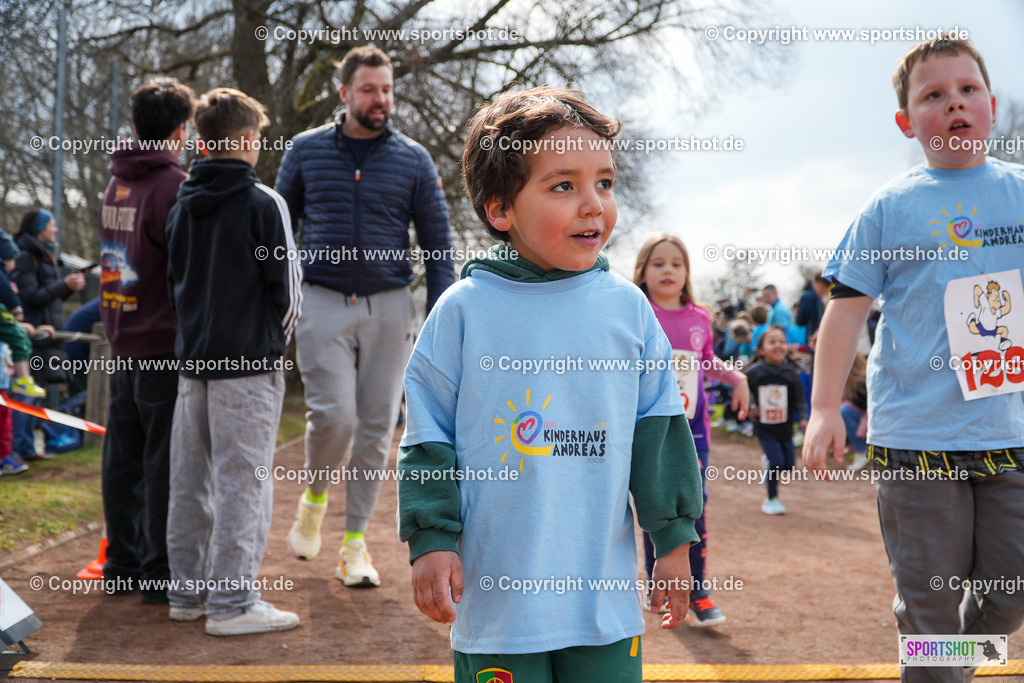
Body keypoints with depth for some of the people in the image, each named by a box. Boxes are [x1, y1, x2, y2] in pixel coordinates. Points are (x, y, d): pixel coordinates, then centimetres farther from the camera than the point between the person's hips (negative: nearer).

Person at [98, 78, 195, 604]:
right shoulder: (174, 187, -14)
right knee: (166, 461, -2)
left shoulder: (116, 184, 11)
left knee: (124, 456, 13)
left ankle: (124, 561, 23)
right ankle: (161, 572, 3)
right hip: (165, 346, -8)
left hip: (121, 343, 8)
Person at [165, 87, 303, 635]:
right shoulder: (263, 203, -9)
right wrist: (277, 337, 10)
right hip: (248, 363, -7)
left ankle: (186, 591, 20)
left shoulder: (182, 205, 11)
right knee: (242, 481, -4)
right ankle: (231, 604, -2)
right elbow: (287, 288, -7)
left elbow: (174, 280, 17)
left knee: (189, 481, 12)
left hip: (191, 360, 7)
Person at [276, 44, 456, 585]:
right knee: (333, 414, -13)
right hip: (322, 303, -1)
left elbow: (437, 241, 7)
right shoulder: (306, 151, 5)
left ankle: (355, 544, 15)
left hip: (388, 307, 1)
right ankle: (314, 498, 19)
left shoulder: (412, 160, 4)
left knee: (376, 425, 3)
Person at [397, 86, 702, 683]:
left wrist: (673, 540, 8)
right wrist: (431, 540, -5)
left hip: (606, 593, 2)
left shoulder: (628, 308, 2)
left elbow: (660, 432, 8)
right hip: (496, 593, -2)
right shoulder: (463, 310, -5)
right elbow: (429, 436, 0)